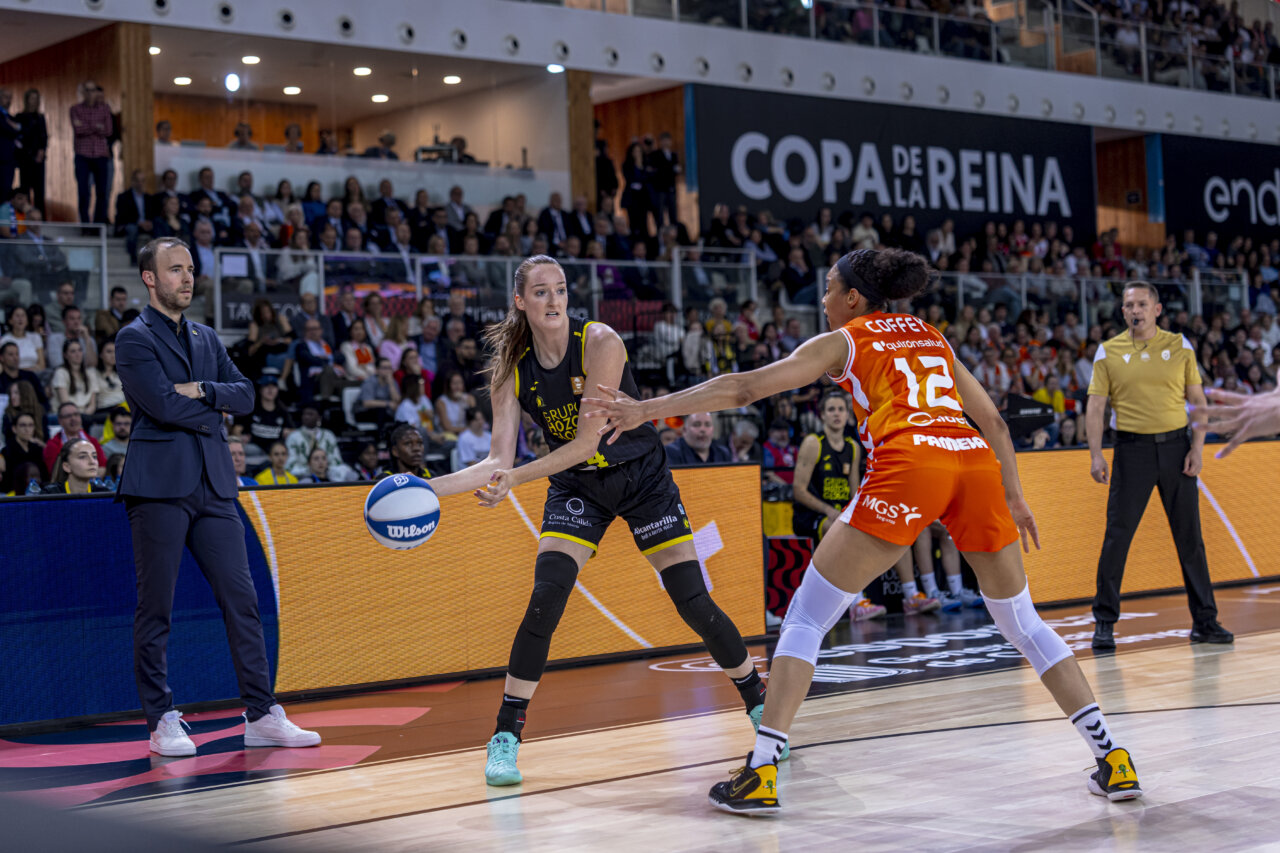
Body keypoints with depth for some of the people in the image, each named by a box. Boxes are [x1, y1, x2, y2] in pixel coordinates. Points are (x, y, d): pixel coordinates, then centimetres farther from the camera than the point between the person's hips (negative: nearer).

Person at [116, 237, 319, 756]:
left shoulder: (206, 339, 20)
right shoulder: (134, 338, -2)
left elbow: (245, 394, 9)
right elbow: (163, 405, -14)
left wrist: (204, 392, -7)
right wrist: (214, 413, 0)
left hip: (213, 485, 6)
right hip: (160, 485, -6)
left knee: (241, 599, 2)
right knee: (155, 607, -1)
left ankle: (262, 716, 6)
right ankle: (161, 722, 7)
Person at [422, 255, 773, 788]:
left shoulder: (600, 344, -23)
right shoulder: (511, 370, -10)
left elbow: (586, 440, -26)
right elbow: (499, 461, -12)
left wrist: (517, 478, -34)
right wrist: (427, 488, -24)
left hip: (641, 477, -2)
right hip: (575, 488, 2)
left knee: (694, 603, -6)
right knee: (545, 598, -17)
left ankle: (760, 707, 16)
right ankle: (505, 738, -8)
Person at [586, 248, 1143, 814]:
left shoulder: (844, 341, 18)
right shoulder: (932, 337, 32)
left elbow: (744, 388, 12)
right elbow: (993, 422, 31)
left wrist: (646, 410, 14)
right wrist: (1013, 497, 39)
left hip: (908, 463, -5)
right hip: (978, 465, 5)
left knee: (806, 616, 6)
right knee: (1022, 622, 19)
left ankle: (761, 773, 0)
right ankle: (1113, 762, 14)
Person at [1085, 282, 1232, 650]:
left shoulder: (1180, 346, 6)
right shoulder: (1108, 352, 3)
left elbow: (1197, 400, 7)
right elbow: (1095, 407, 1)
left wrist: (1197, 447, -3)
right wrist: (1095, 455, -8)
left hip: (1175, 446, 1)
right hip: (1132, 449, -1)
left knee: (1190, 537, 4)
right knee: (1117, 536, -5)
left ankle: (1204, 622, 13)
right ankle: (1104, 623, 5)